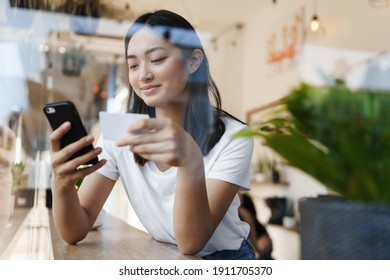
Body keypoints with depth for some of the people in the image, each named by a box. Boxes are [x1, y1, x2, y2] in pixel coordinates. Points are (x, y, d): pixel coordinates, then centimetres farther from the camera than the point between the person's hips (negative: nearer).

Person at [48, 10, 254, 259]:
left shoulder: (233, 137, -16)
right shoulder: (120, 133, -7)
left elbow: (191, 243, -22)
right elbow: (75, 232, -11)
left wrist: (191, 162, -38)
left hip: (225, 261, -1)